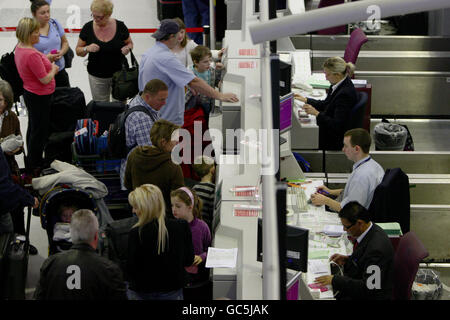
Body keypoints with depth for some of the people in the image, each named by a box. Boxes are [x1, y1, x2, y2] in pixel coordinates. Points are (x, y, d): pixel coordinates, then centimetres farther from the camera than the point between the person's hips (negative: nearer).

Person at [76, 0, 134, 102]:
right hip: (97, 77, 1)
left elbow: (130, 43, 8)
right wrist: (87, 49, -20)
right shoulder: (88, 28, -7)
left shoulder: (120, 26, -9)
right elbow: (78, 50, 2)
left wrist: (127, 48, -16)